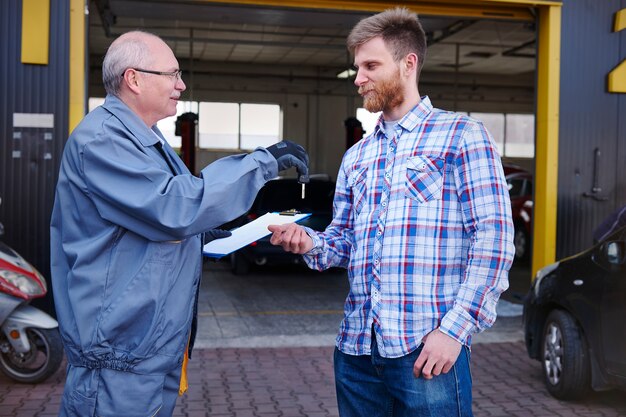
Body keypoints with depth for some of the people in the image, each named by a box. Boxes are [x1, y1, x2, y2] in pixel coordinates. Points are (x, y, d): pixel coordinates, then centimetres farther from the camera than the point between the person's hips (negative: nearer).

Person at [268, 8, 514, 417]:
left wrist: (455, 329, -15)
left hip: (428, 350, -5)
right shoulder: (356, 156, 17)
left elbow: (493, 237, -8)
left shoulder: (462, 135, -1)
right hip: (356, 348, 6)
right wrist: (310, 242, -4)